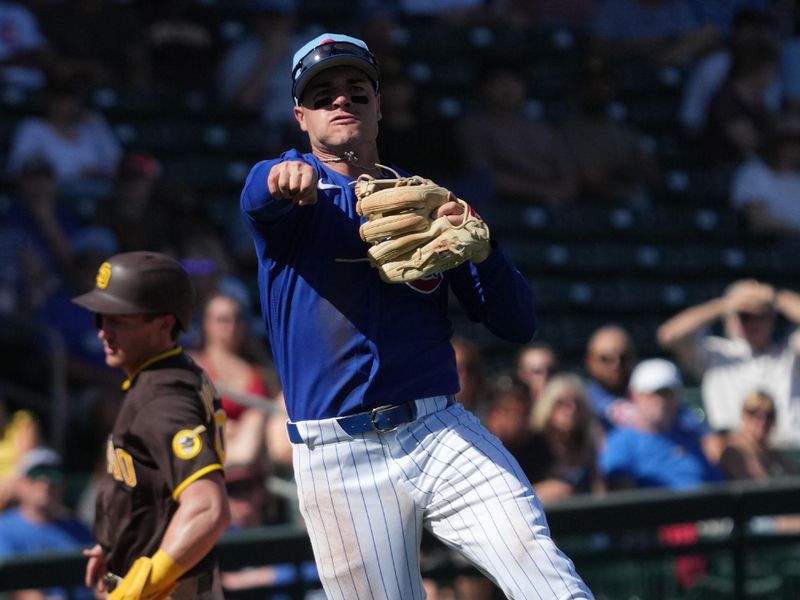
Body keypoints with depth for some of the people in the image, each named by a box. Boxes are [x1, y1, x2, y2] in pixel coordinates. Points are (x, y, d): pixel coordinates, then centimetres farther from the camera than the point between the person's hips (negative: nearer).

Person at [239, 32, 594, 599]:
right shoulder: (292, 189, 8)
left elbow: (518, 323, 11)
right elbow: (261, 192, -20)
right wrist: (288, 175, -44)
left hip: (442, 431, 2)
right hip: (339, 458, -2)